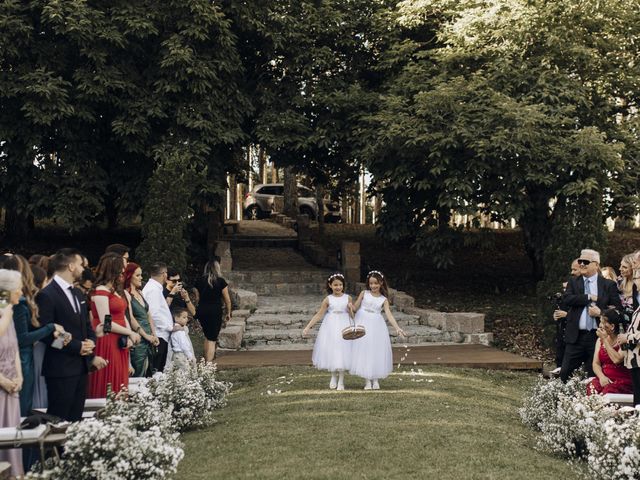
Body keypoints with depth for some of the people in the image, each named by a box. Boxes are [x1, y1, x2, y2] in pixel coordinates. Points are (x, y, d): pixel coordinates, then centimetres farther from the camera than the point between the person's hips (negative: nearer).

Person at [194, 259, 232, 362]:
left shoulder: (199, 281, 5)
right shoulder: (220, 281, -6)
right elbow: (227, 299, -3)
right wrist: (228, 313, 10)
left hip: (201, 311, 4)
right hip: (215, 311, -4)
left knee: (207, 336, 21)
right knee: (212, 339, 1)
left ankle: (206, 361, 23)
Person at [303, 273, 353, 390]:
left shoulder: (347, 298, 1)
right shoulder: (328, 299, -2)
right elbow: (319, 315, -1)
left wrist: (351, 308, -13)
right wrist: (308, 327, -7)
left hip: (343, 327, 0)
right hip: (330, 327, 0)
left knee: (342, 351, 0)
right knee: (331, 351, 4)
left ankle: (341, 381, 11)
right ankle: (334, 376, 27)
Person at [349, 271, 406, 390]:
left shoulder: (384, 300, 6)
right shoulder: (364, 293, 6)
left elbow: (389, 315, -4)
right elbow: (355, 308, 6)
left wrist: (397, 328, -16)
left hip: (376, 326, 0)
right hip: (363, 324, 0)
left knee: (377, 351, 0)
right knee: (363, 350, -2)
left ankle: (375, 380, 13)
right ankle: (367, 381, 6)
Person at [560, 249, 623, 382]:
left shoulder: (609, 285, 4)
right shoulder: (573, 282, 8)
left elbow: (618, 309, 0)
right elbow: (567, 299, -10)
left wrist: (600, 312, -15)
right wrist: (590, 297, -13)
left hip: (598, 337, -1)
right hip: (576, 336, 2)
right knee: (565, 373, 1)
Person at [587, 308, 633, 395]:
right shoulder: (600, 340, 13)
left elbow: (617, 360, -20)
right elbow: (596, 364, 8)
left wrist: (605, 340, -12)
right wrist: (601, 376, -12)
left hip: (622, 381, -4)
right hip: (604, 380, 5)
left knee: (606, 394, -31)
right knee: (591, 388, -26)